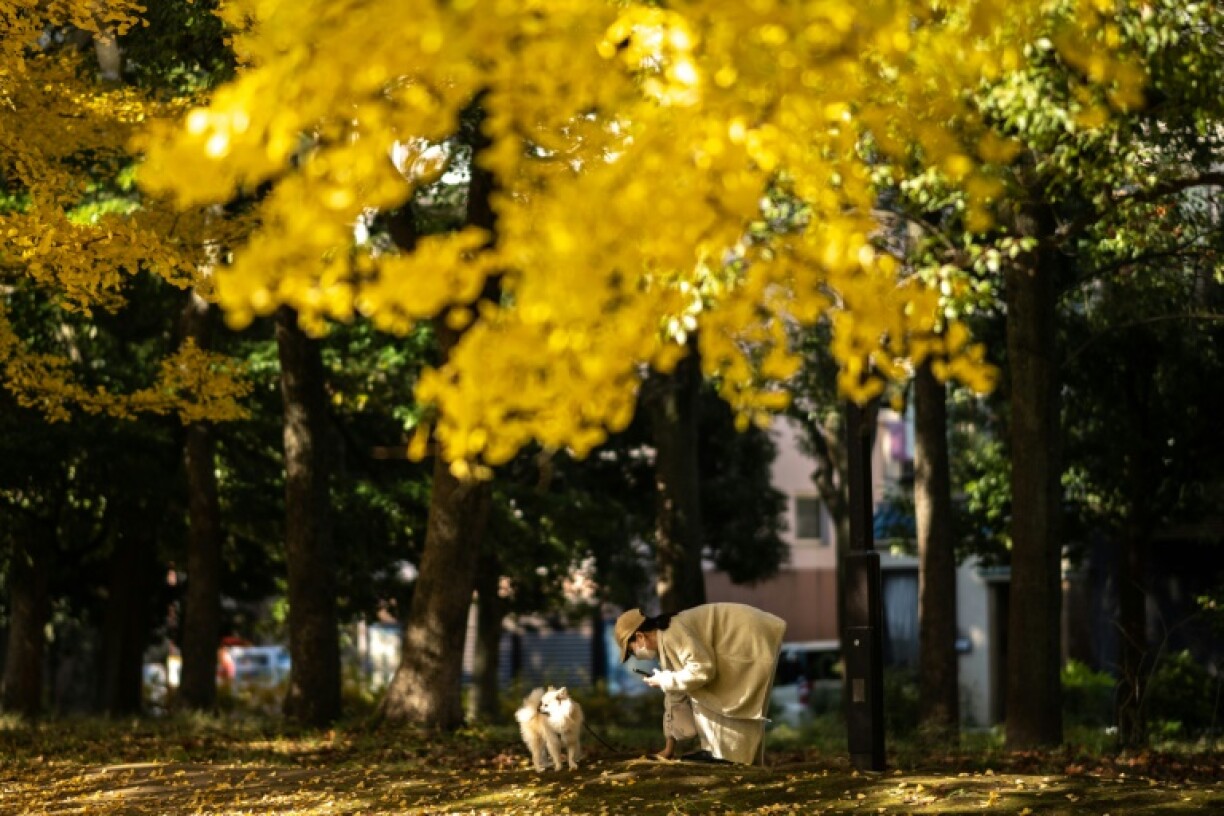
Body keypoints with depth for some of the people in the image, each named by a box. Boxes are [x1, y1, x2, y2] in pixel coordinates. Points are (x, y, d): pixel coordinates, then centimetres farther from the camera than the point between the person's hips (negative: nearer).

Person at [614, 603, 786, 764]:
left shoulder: (673, 635, -20)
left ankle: (726, 756, -3)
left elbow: (703, 669, -29)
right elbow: (676, 695, 20)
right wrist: (670, 746, 23)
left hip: (751, 639, -10)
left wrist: (663, 681, -14)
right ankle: (717, 752, 13)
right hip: (744, 641, 10)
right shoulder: (666, 642, 12)